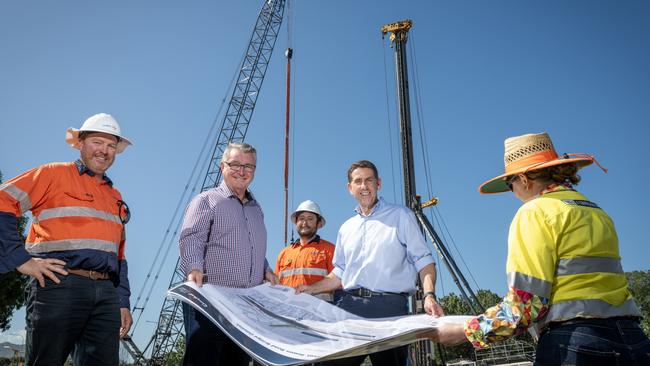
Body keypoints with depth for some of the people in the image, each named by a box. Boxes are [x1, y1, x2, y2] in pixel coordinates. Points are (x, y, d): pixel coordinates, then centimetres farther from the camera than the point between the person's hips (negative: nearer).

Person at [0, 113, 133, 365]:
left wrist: (123, 303, 16)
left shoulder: (115, 198, 23)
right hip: (59, 286, -5)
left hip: (106, 293, 5)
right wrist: (21, 259, -11)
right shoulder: (54, 174, 7)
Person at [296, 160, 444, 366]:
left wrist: (429, 295, -15)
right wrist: (312, 289, 11)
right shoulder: (346, 228, 21)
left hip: (389, 306, -3)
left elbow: (423, 260, 1)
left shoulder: (400, 216, 8)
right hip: (350, 305, 4)